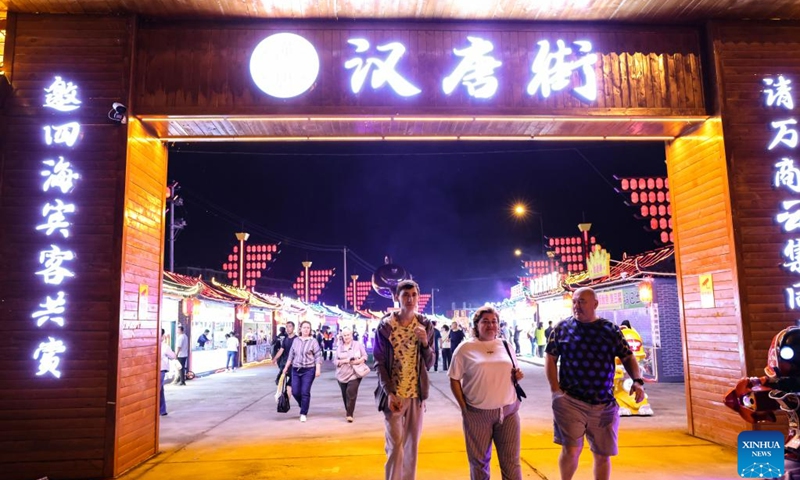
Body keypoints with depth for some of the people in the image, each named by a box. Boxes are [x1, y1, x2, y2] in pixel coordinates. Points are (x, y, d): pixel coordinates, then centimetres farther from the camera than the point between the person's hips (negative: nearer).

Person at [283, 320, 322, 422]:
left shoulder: (313, 341, -4)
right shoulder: (296, 341, 8)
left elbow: (318, 356, -6)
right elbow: (291, 355, 15)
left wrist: (318, 369, -14)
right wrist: (286, 367, 14)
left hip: (309, 370, -4)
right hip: (296, 369, 4)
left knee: (305, 392, -4)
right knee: (295, 392, 3)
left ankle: (303, 414, 9)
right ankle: (303, 406, 31)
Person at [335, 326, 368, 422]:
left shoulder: (358, 344, 2)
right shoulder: (339, 347, 5)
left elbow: (365, 356, 4)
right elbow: (336, 361, 4)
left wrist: (359, 361, -16)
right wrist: (344, 361, -15)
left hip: (354, 374, -3)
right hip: (342, 375, 3)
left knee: (351, 394, -15)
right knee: (345, 395, 12)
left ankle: (349, 414, -9)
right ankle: (347, 411, 35)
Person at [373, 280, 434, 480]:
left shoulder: (425, 326, 3)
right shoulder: (385, 325, -5)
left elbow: (429, 364, 5)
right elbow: (379, 362, -5)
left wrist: (425, 343, -13)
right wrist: (389, 393, -14)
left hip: (416, 394, 3)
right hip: (393, 394, -3)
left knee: (412, 444, 11)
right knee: (395, 445, -3)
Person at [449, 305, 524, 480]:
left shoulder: (505, 345, 7)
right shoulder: (465, 348, -4)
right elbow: (454, 380, -2)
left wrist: (517, 376, -4)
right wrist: (464, 407, -8)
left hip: (508, 411, 3)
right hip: (477, 413, -3)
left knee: (511, 461, 10)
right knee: (479, 461, 12)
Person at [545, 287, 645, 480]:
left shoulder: (611, 330, 4)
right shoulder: (562, 328, 1)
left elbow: (628, 357, 7)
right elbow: (551, 359, 2)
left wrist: (637, 380, -11)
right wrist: (555, 390, -7)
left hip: (604, 404, 2)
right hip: (571, 401, -2)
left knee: (603, 455, 11)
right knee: (571, 450, -8)